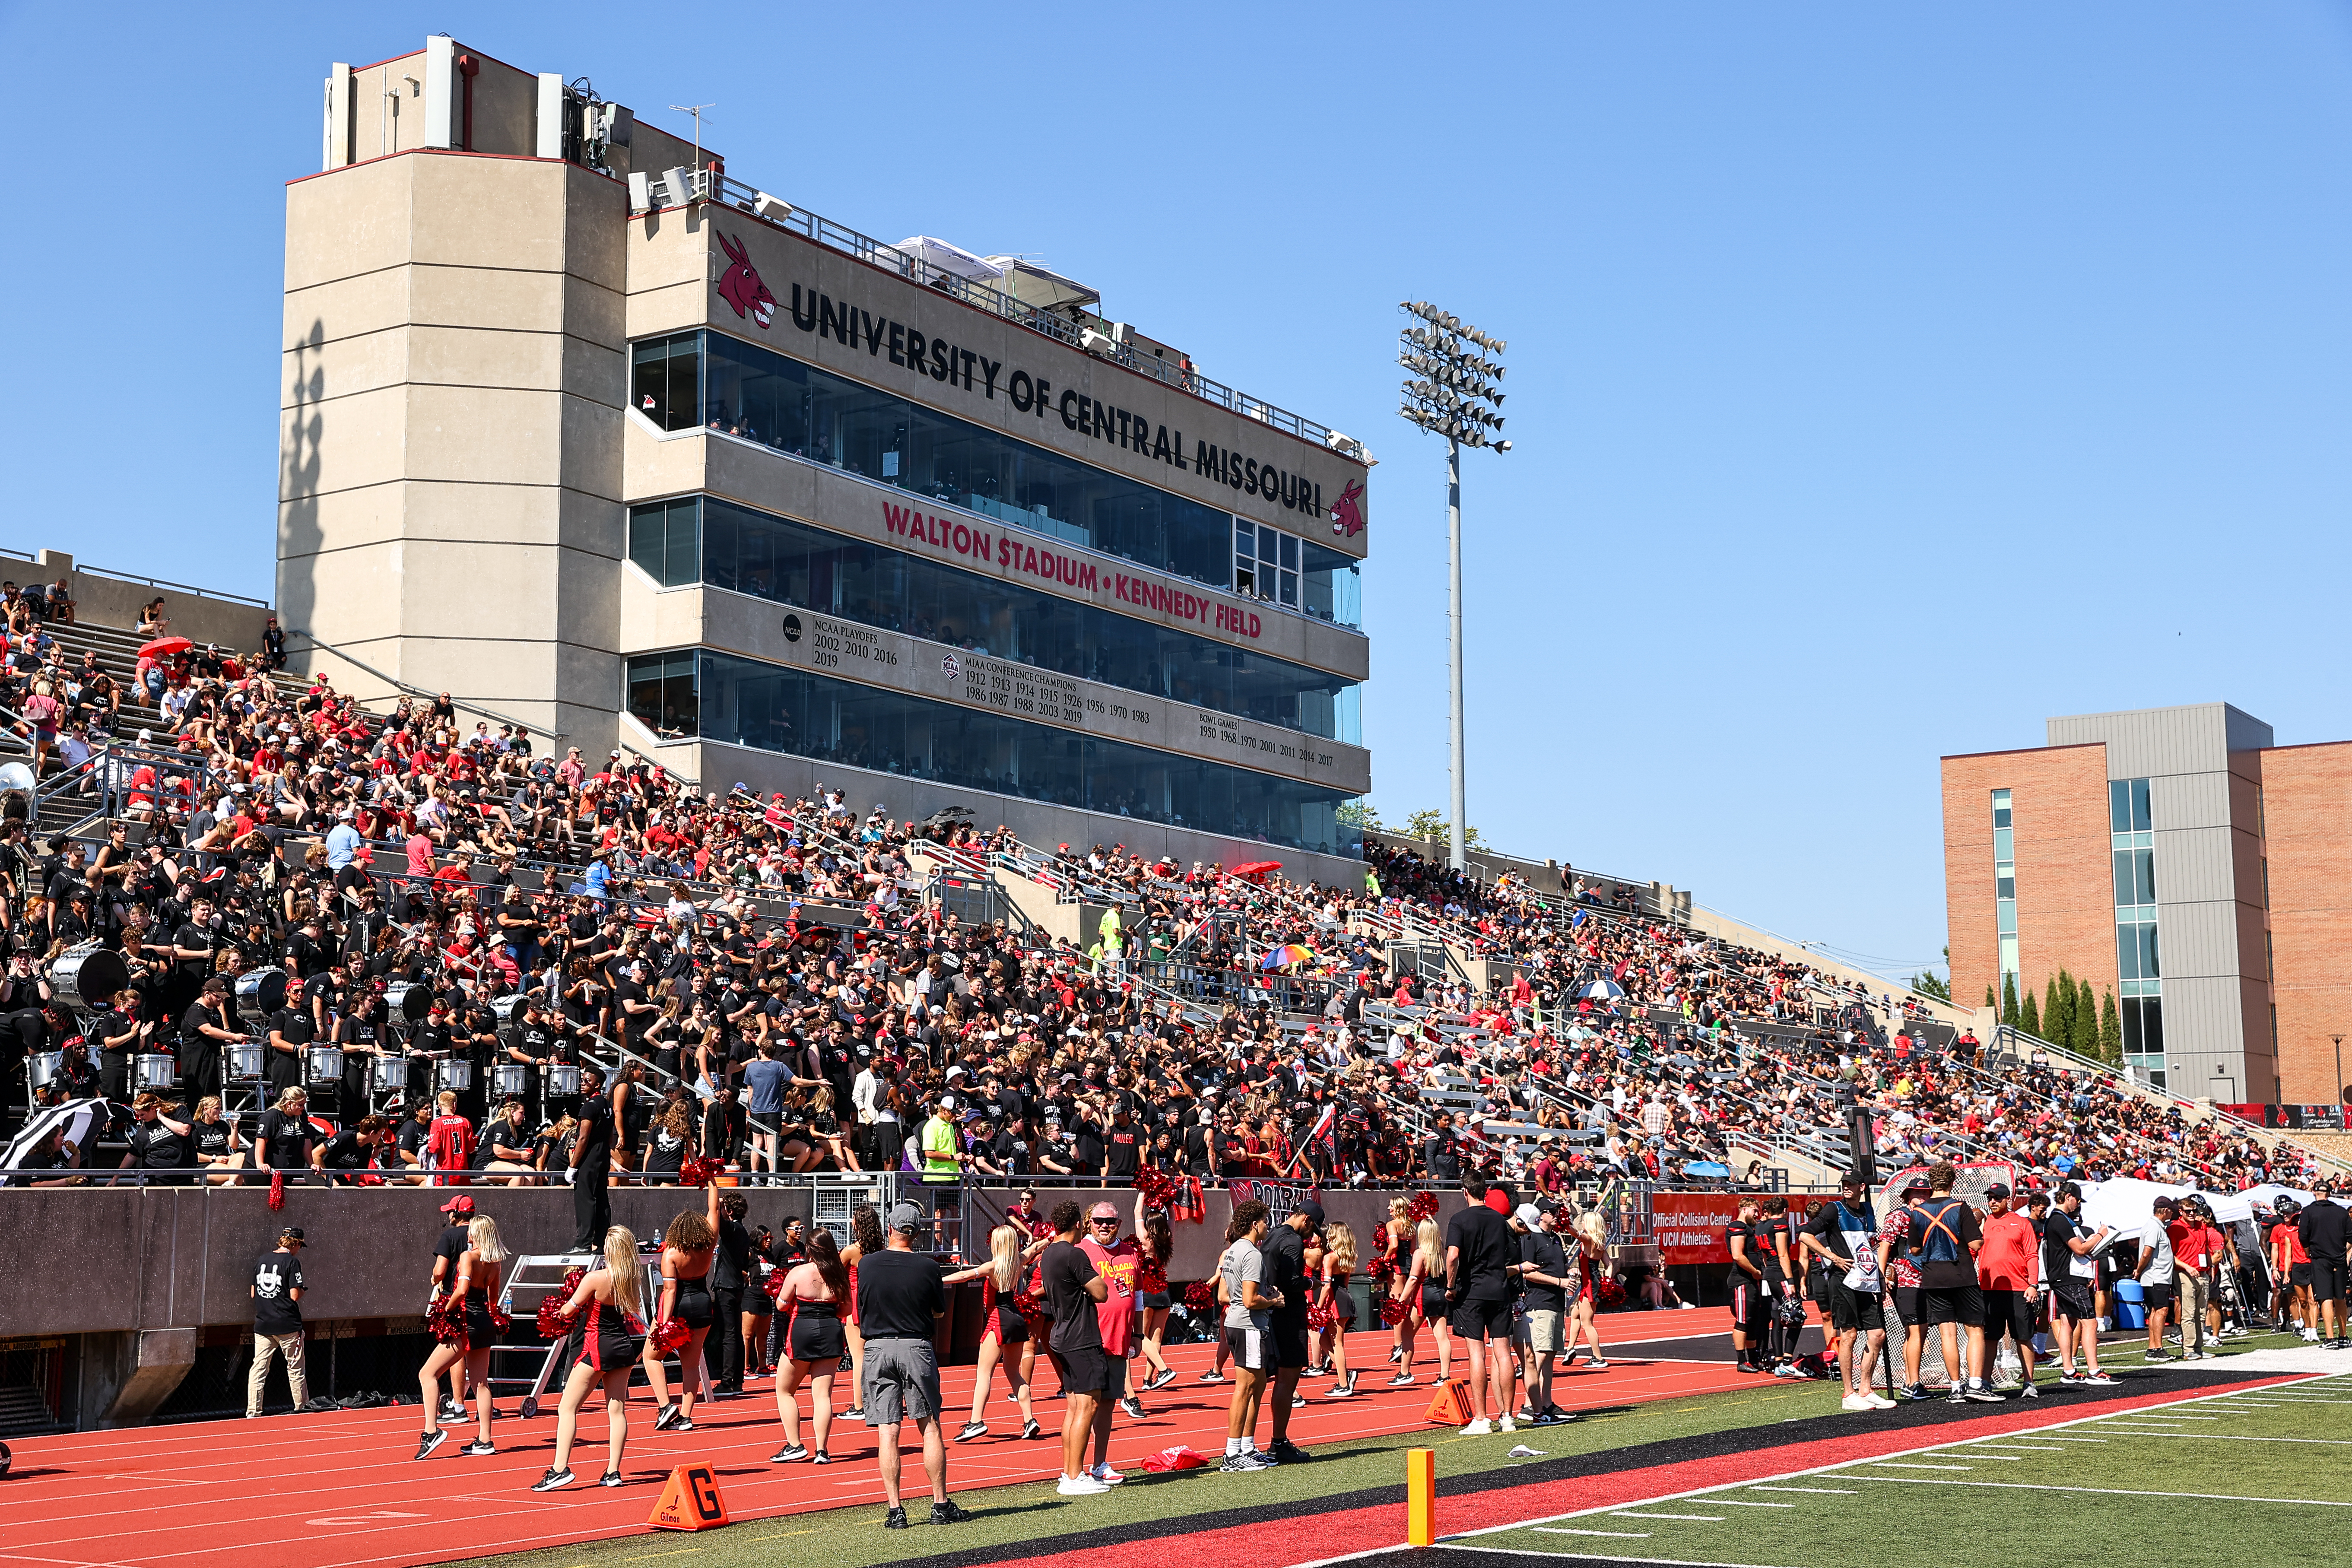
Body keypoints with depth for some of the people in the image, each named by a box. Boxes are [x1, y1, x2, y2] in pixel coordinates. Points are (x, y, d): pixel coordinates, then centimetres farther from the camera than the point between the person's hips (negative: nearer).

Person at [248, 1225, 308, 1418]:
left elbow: (253, 1294, 15)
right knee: (295, 1369, 7)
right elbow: (295, 1295, -14)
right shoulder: (292, 1262, -9)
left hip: (262, 1324, 5)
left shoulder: (262, 1260, 9)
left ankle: (252, 1412, -1)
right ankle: (302, 1409, 15)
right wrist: (301, 1290, 6)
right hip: (287, 1325, -5)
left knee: (258, 1369, 4)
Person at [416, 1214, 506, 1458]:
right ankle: (485, 1441, 12)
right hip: (485, 1323, 8)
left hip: (467, 1321, -8)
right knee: (481, 1383, 11)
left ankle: (432, 1431, -14)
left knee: (428, 1374, -3)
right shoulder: (495, 1262, 8)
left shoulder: (468, 1256, -13)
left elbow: (462, 1290, -26)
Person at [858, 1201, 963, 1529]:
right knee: (930, 1427, 8)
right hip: (917, 1348, -1)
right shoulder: (927, 1267, -5)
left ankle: (895, 1511, -2)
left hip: (877, 1349, 1)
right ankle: (941, 1505, 10)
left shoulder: (866, 1264, -2)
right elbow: (940, 1311, 7)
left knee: (887, 1433, 1)